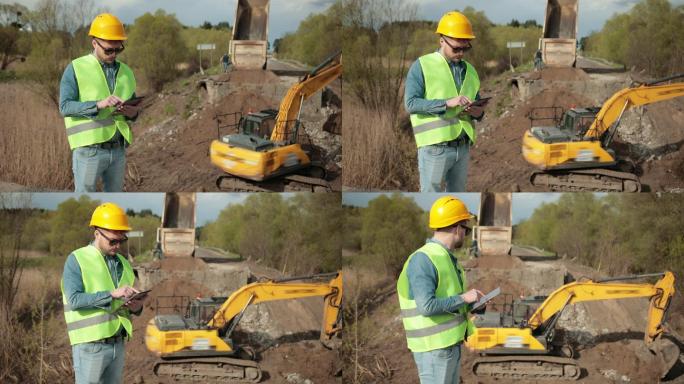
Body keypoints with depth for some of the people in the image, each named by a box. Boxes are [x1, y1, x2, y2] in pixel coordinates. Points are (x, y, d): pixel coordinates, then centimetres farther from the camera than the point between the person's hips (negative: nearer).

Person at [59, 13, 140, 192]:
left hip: (118, 149, 5)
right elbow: (65, 106, -12)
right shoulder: (76, 68, -3)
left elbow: (135, 109, 20)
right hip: (89, 149, -5)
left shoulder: (125, 72, 14)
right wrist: (99, 104, -25)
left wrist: (132, 112, -5)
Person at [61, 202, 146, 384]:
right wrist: (112, 294, -24)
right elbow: (74, 299, -17)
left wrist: (136, 307, -3)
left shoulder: (123, 264, 15)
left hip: (118, 344, 7)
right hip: (90, 345, -7)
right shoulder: (77, 260, -5)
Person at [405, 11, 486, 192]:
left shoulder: (469, 70, 17)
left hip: (463, 147, 6)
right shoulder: (422, 66, -2)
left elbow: (478, 104, 25)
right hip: (435, 146, -6)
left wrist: (479, 112, -1)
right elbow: (411, 103, -13)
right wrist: (447, 103, -23)